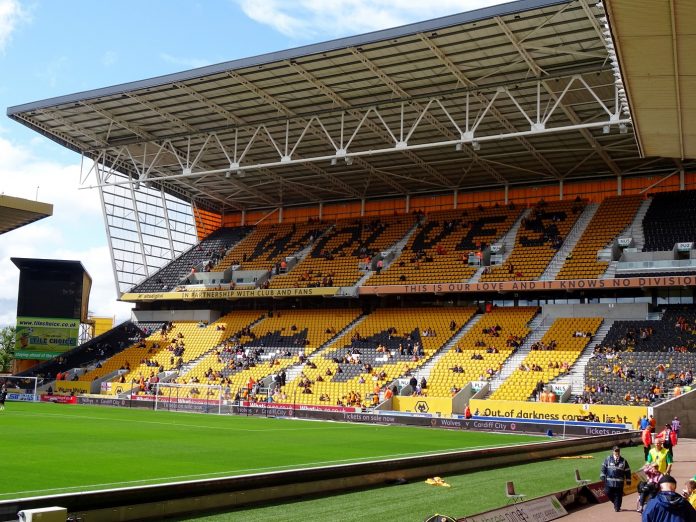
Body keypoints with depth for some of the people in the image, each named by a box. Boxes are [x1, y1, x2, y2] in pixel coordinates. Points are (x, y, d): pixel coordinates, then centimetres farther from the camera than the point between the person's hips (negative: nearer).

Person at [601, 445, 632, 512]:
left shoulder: (623, 461, 5)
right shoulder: (608, 459, 2)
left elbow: (627, 471, 9)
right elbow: (603, 468, 5)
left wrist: (628, 481, 8)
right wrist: (602, 476, -3)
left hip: (619, 483, 0)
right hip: (609, 482, 0)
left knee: (618, 495, 1)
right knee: (608, 493, 1)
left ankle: (617, 507, 14)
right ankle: (615, 503, 26)